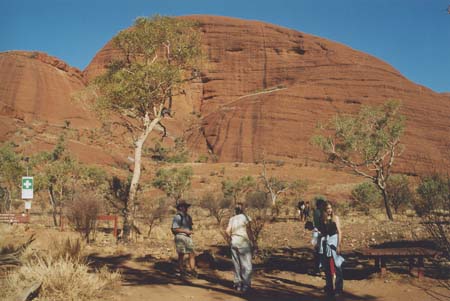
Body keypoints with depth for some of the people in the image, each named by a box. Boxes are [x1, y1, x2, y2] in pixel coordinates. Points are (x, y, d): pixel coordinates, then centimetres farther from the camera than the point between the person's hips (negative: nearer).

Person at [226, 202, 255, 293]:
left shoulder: (232, 219, 9)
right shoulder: (245, 217, -5)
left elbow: (227, 231, 0)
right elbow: (249, 230, -11)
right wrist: (253, 242, -6)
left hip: (234, 242, 5)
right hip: (244, 243, -5)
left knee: (236, 264, 12)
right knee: (246, 264, 0)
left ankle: (238, 283, 17)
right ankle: (246, 285, -3)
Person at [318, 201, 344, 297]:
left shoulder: (335, 217, -2)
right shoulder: (322, 219, 8)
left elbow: (339, 232, -7)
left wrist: (339, 245, -13)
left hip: (334, 241, -4)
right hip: (325, 243, 4)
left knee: (337, 266, -5)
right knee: (327, 267, 10)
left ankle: (338, 289, 2)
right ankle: (329, 288, 21)